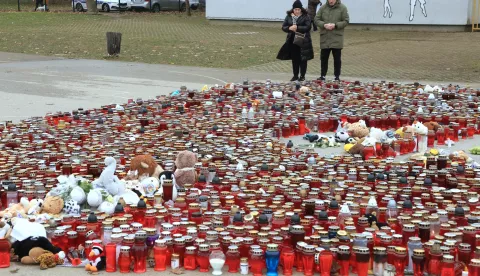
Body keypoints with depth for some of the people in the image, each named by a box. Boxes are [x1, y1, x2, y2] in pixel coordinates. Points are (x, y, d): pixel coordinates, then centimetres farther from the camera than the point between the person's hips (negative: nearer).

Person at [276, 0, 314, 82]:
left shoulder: (306, 16, -5)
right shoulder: (289, 16, 6)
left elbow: (308, 27, -14)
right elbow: (283, 27, 5)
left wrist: (297, 28, -23)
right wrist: (289, 28, -17)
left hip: (303, 41, -3)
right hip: (292, 41, 3)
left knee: (303, 59, 2)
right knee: (294, 59, 9)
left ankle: (302, 76, 10)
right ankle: (295, 75, 17)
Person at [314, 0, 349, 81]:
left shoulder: (342, 8, -2)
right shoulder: (323, 8, 4)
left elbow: (346, 21, -4)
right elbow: (316, 19, 4)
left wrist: (335, 25, -17)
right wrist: (324, 25, -15)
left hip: (337, 39, -2)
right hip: (324, 38, 2)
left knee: (337, 59, 5)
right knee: (323, 58, 9)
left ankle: (337, 77, 14)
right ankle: (322, 76, 19)